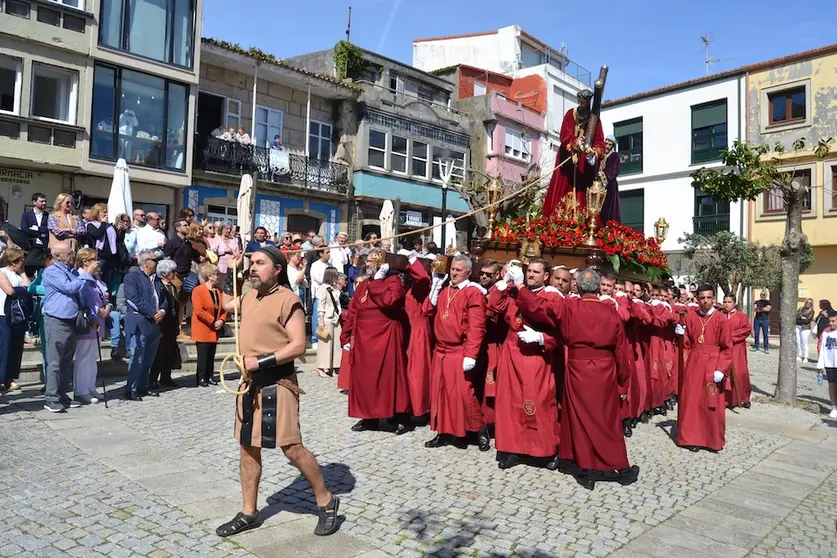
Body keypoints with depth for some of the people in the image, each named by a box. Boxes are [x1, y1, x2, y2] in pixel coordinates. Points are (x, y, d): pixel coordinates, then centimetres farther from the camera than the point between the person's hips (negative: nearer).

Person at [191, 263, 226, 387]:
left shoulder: (218, 291, 11)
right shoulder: (198, 290, -11)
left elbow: (223, 309, 13)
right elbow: (199, 311, -19)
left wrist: (221, 320, -5)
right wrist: (213, 321, -16)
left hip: (214, 330, 7)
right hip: (203, 330, -6)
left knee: (211, 355, 9)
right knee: (203, 355, -3)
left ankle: (210, 376, 16)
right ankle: (201, 378, 6)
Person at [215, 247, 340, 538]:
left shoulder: (288, 300, -13)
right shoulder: (249, 297, 11)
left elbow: (298, 346, -19)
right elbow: (226, 304, 33)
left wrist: (260, 361, -21)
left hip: (276, 383, -8)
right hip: (250, 383, 8)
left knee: (292, 448, -6)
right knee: (248, 447, 13)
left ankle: (326, 502, 13)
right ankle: (249, 513, 28)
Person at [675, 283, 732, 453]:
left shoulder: (721, 319, -7)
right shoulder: (690, 316, 3)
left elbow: (727, 348, -7)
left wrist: (721, 369, -14)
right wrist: (682, 334, -9)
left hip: (713, 365, -3)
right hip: (694, 363, 3)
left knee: (712, 404, 4)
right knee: (691, 401, 5)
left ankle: (713, 440, 19)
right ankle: (693, 438, 16)